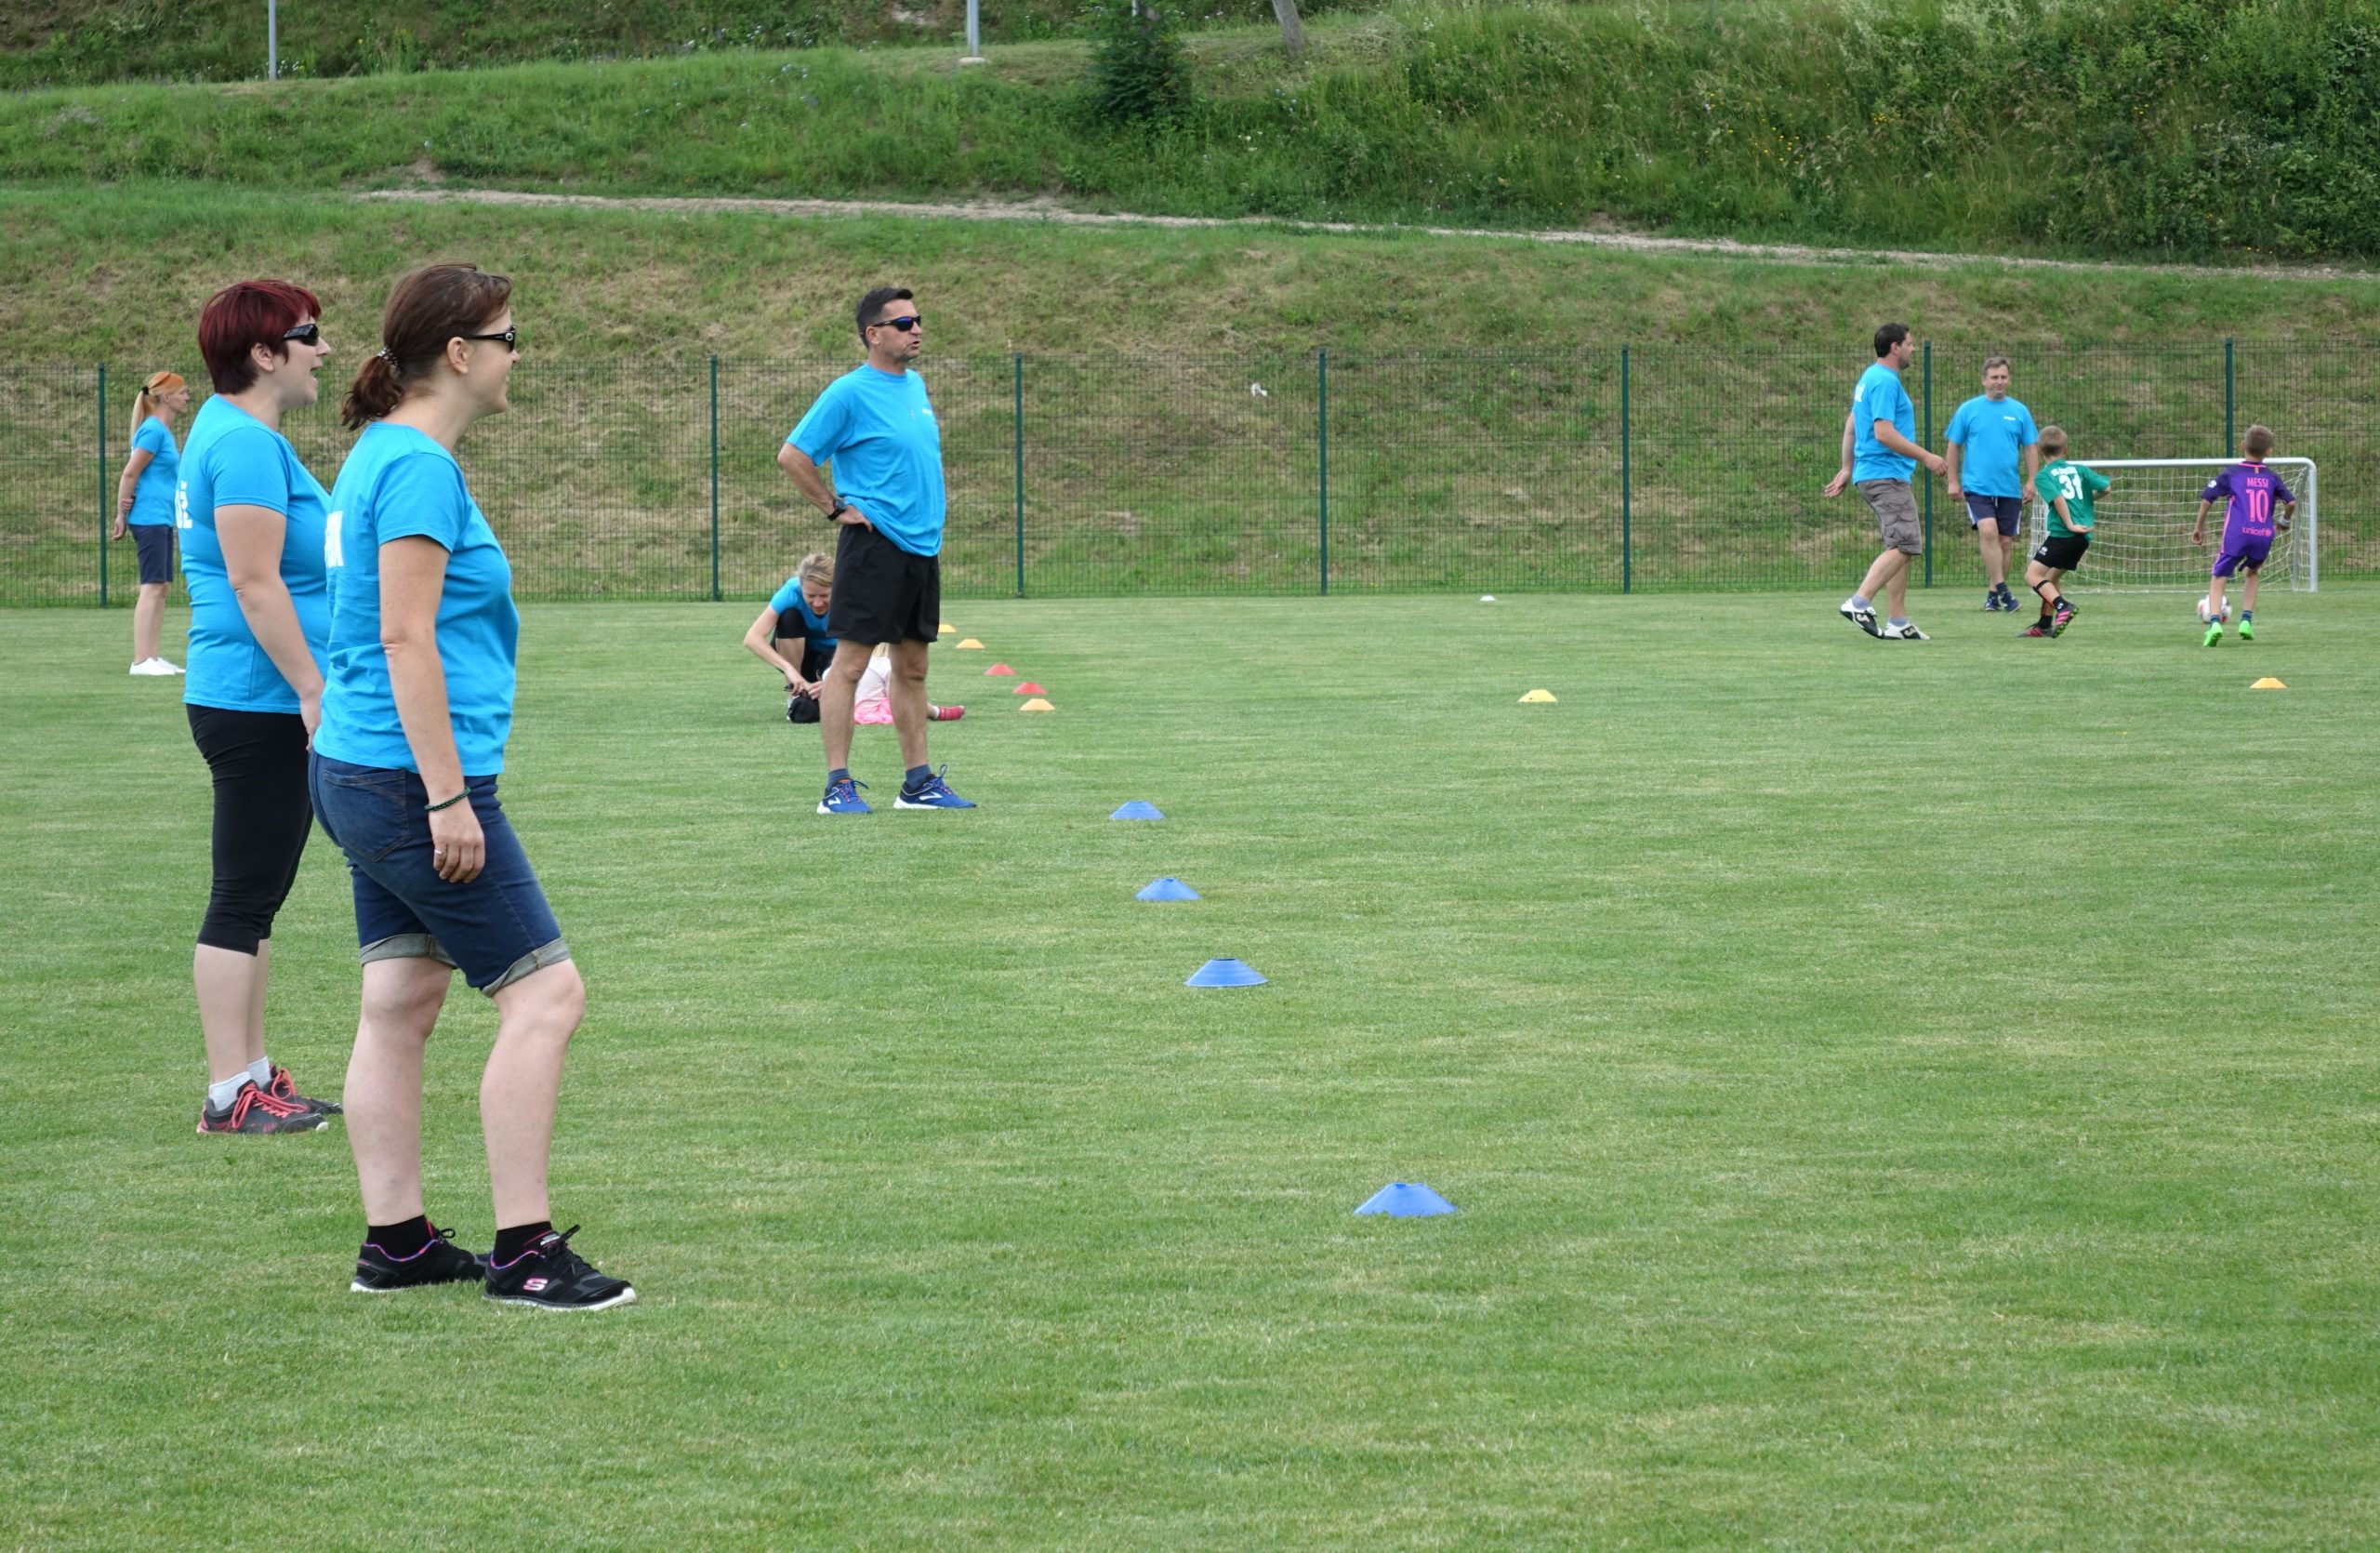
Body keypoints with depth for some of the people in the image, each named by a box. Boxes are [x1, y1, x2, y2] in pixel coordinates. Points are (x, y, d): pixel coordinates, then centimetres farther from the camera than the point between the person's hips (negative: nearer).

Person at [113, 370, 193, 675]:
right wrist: (122, 515, -10)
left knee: (162, 587, 10)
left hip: (162, 521, 10)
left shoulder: (164, 431, 16)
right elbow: (129, 474, -14)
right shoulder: (153, 430, -12)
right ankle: (141, 660, -14)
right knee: (152, 587, -12)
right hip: (149, 519, -10)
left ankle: (153, 657, 12)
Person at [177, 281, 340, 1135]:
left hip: (264, 708, 11)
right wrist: (312, 686, -21)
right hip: (258, 704, -11)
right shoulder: (245, 442, -17)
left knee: (256, 898, 15)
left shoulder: (234, 432, 17)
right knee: (243, 901, -6)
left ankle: (252, 1075, 21)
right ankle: (231, 1094, -3)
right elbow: (255, 582, -22)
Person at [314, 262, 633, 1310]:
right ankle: (523, 1252, -5)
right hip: (411, 780, -10)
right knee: (544, 993, -6)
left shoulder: (387, 456, 15)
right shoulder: (420, 467, -16)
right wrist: (449, 797, -20)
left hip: (362, 779, 10)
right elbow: (406, 639, -20)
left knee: (400, 1005, 11)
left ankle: (395, 1243, 14)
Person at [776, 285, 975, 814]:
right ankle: (838, 785, -6)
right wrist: (836, 508, -9)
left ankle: (919, 783, 16)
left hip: (923, 546, 8)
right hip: (874, 546, -8)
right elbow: (792, 456, -10)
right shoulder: (849, 393, -10)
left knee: (912, 667, 11)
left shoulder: (916, 386, 14)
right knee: (850, 663, -7)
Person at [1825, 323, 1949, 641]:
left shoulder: (1871, 378, 19)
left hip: (1870, 473, 11)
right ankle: (1860, 603, -21)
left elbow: (1850, 425, 24)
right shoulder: (1885, 381, -14)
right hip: (1886, 474, -11)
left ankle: (1897, 622, 8)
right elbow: (1884, 433, -22)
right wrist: (1926, 457, -16)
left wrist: (1847, 469, 28)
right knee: (1904, 544, -16)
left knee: (1902, 546, 10)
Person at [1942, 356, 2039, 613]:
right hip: (1977, 486, -3)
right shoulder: (1968, 410, 2)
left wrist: (2031, 480, 3)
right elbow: (1953, 446, 7)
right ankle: (2001, 590, -18)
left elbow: (2031, 447, 11)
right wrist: (1953, 481, 2)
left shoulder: (2019, 411, 8)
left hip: (2010, 489, 3)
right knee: (1988, 531, -21)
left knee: (2005, 542, 5)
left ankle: (1993, 592, 18)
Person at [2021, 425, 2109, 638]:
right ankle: (2045, 625, 18)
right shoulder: (2079, 469, 13)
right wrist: (2089, 498, 24)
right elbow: (2106, 487, 5)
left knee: (2032, 575, -5)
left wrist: (2070, 524, -14)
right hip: (2084, 536, 6)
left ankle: (2063, 606, -25)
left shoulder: (2043, 476, 0)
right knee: (2051, 577, 20)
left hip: (2062, 533, -6)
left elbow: (2058, 498, -16)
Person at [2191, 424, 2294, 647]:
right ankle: (2246, 621, 18)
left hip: (2236, 536, -3)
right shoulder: (2272, 478, 13)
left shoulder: (2231, 474, 7)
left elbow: (2207, 499, 0)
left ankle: (2214, 622, -23)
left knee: (2217, 580, 2)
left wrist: (2199, 526, 12)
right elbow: (2291, 502, 7)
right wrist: (2285, 520, 28)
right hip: (2263, 536, 3)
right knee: (2253, 573, 30)